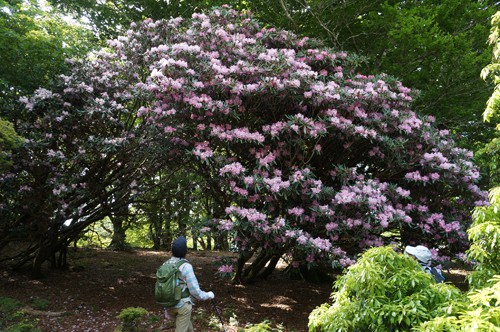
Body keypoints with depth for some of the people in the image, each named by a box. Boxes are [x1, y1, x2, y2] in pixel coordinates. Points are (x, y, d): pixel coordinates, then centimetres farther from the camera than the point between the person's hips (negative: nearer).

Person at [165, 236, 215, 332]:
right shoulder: (186, 266, -19)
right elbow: (195, 291, -18)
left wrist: (166, 310, 19)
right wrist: (208, 295, 1)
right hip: (182, 305, -6)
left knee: (187, 324, 27)